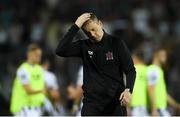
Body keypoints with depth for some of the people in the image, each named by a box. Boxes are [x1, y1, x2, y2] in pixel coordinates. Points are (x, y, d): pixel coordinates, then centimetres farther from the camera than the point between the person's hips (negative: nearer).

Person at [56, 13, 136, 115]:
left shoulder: (116, 43, 0)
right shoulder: (84, 46, 4)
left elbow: (130, 70, 0)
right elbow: (61, 50, -11)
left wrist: (128, 90, -18)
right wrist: (76, 26, -13)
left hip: (116, 100, -1)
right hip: (92, 100, 1)